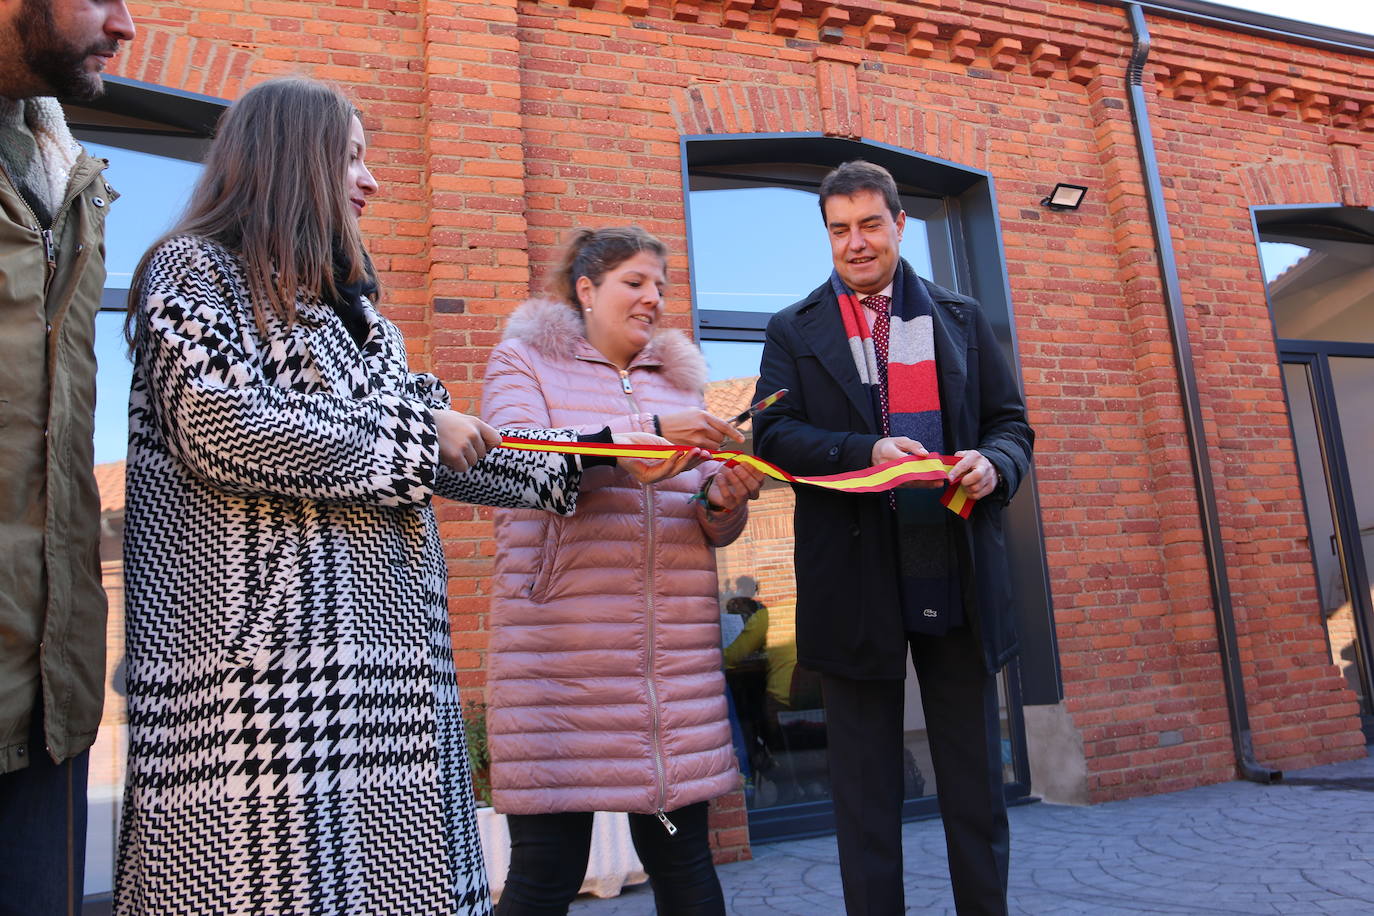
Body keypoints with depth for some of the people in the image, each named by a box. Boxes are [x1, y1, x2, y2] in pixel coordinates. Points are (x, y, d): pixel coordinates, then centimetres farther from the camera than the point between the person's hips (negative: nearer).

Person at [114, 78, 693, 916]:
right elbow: (223, 432, -16)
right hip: (258, 653, -7)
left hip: (381, 648, 7)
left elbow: (433, 454, 18)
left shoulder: (353, 311, 22)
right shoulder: (195, 270, 0)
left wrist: (595, 462, 15)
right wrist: (415, 432, -9)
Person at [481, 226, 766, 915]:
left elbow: (712, 527, 17)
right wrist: (649, 431, -21)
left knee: (683, 854, 9)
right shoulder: (524, 361, 8)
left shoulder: (677, 379, 19)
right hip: (557, 646, -4)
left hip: (678, 649, 4)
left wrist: (723, 500, -6)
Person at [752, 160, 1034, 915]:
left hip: (958, 577, 2)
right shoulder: (794, 331, 7)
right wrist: (867, 452, -21)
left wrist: (994, 463, -13)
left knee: (975, 781, 12)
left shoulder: (962, 320, 12)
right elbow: (772, 434, -5)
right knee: (866, 789, 10)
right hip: (858, 585, -1)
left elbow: (1011, 423, 10)